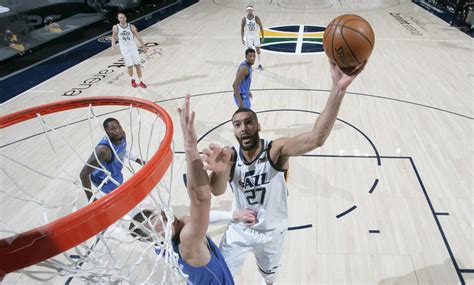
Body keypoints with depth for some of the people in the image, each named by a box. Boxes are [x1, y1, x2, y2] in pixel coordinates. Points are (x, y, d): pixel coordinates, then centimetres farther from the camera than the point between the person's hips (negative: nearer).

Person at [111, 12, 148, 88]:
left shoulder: (131, 27, -8)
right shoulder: (115, 28, -7)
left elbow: (138, 36, -1)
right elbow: (114, 37, 7)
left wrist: (143, 46, -2)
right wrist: (113, 47, -4)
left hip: (133, 48, 1)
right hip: (125, 50, -1)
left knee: (137, 65, 4)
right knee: (129, 66, 0)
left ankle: (140, 81, 17)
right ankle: (132, 80, 27)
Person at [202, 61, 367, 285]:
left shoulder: (276, 150, -27)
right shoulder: (229, 156, -21)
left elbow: (315, 138, -45)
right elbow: (217, 190, -38)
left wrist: (338, 90, -61)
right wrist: (219, 171, -64)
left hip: (272, 231, 0)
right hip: (239, 230, 1)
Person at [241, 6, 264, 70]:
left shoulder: (256, 18, -10)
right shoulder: (244, 19, -10)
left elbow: (261, 27, -3)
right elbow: (242, 29, -3)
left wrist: (263, 37, -5)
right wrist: (242, 39, -8)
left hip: (256, 36, 1)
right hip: (248, 37, -1)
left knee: (258, 51, 3)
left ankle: (260, 65, 17)